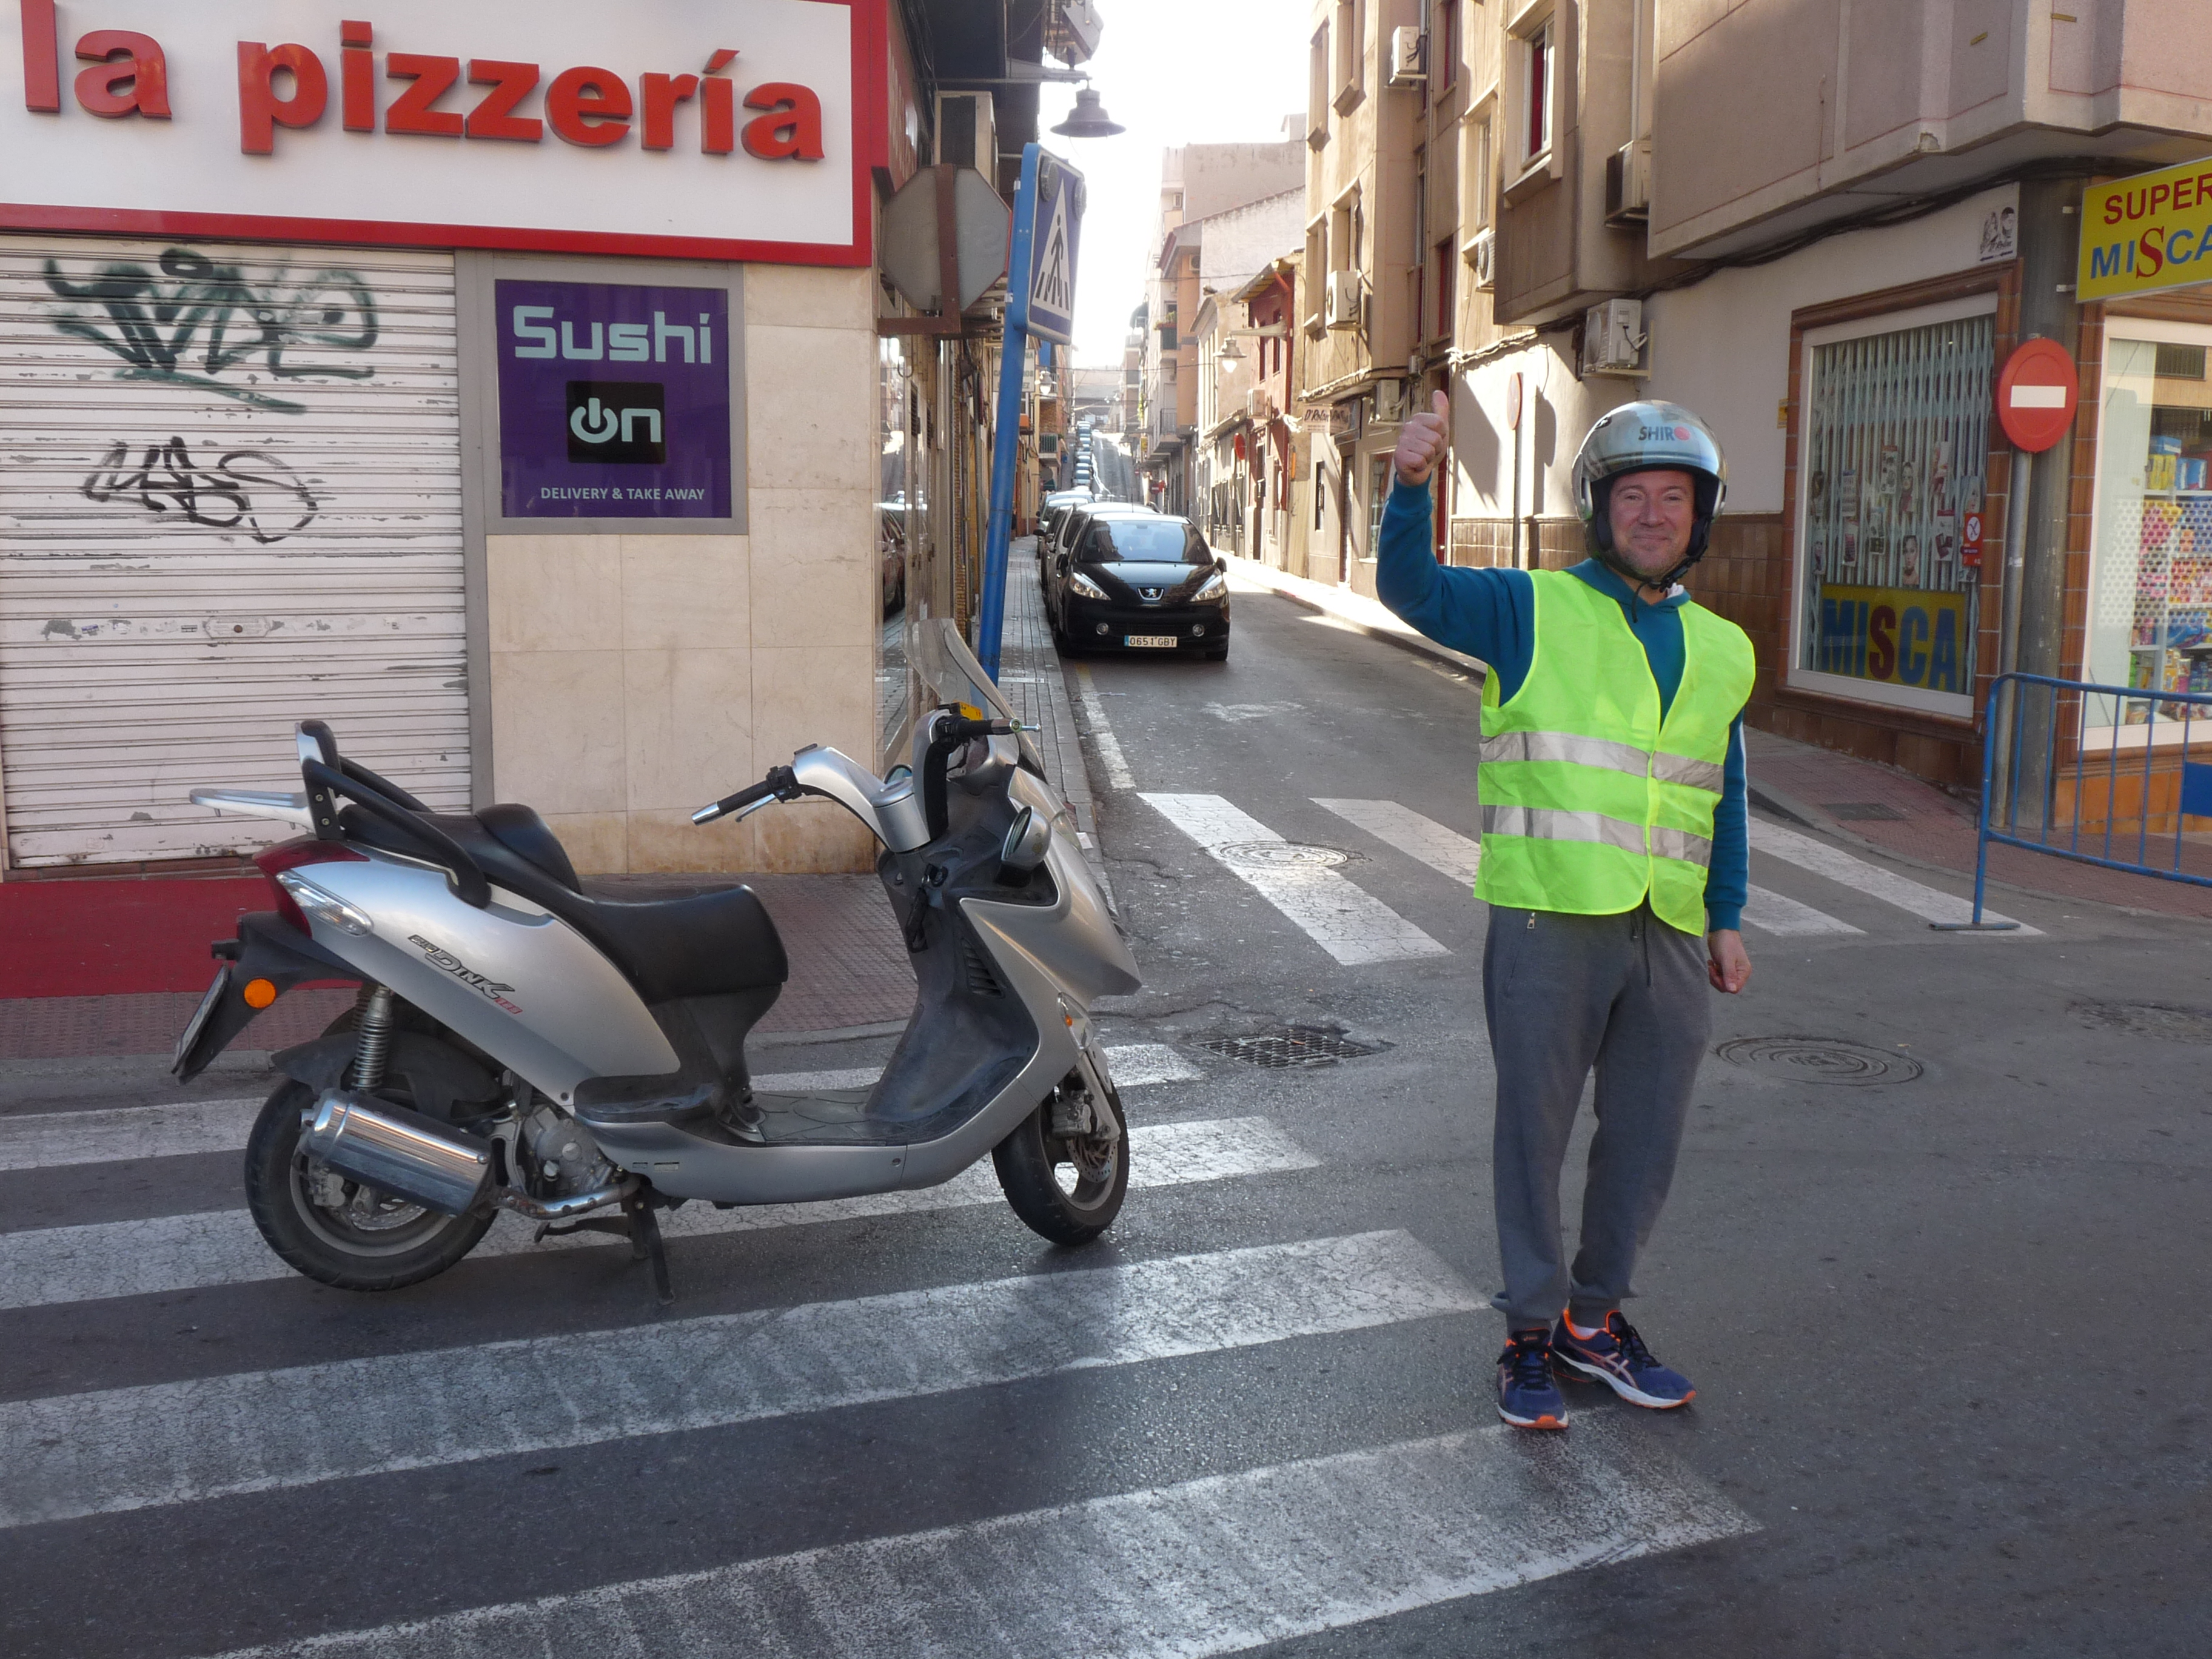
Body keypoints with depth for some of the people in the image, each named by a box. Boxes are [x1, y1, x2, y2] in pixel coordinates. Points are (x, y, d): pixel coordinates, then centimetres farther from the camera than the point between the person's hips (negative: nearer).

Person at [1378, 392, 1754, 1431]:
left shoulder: (1722, 650, 16)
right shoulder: (1533, 611, 1)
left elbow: (1724, 797, 21)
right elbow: (1408, 587, -13)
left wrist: (1727, 918, 16)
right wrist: (1412, 484, -30)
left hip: (1668, 933, 5)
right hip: (1550, 918, -5)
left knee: (1646, 1141, 13)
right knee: (1534, 1128, 4)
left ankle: (1594, 1317, 32)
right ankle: (1532, 1334, 20)